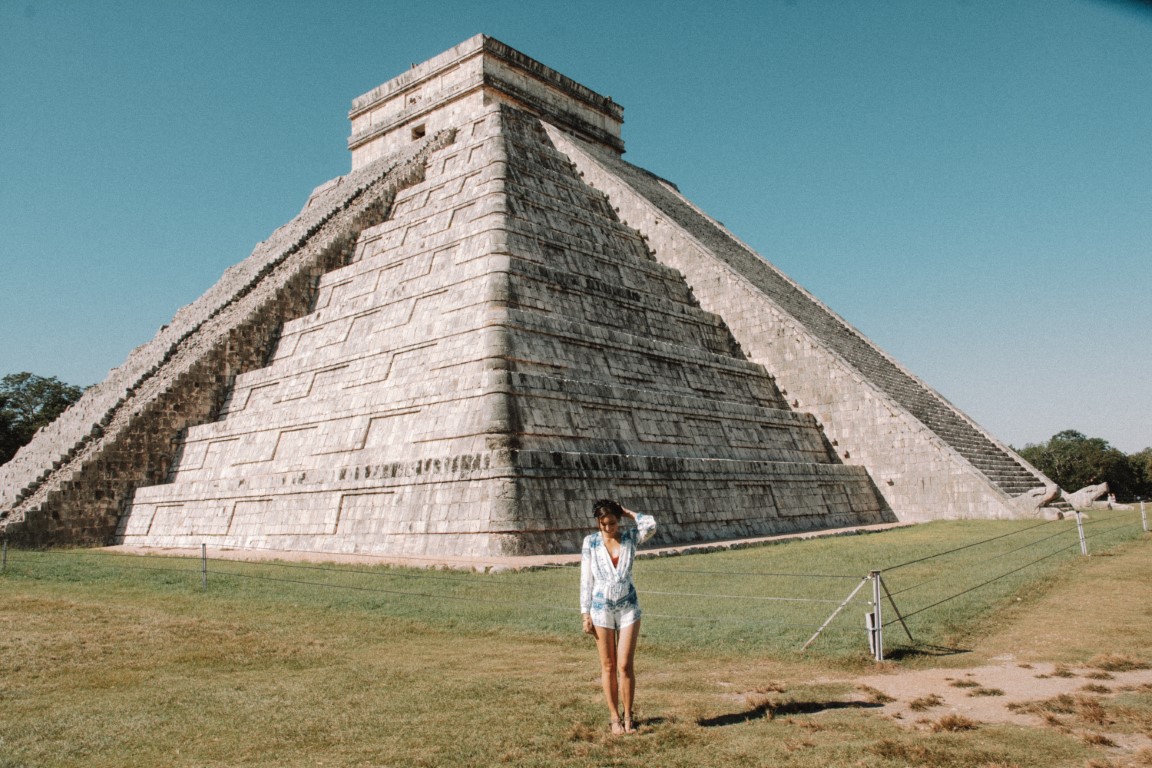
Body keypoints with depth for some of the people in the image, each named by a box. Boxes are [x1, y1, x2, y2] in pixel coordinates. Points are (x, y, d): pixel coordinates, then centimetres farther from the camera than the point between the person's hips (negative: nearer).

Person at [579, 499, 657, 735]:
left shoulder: (630, 537, -2)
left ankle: (628, 716, 15)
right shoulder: (590, 542, -2)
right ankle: (614, 717, 20)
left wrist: (628, 512, -8)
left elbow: (650, 525, -23)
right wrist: (585, 614, -2)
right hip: (601, 609, 0)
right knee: (608, 666, 7)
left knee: (625, 665, -2)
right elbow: (586, 579, 0)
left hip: (628, 608, 0)